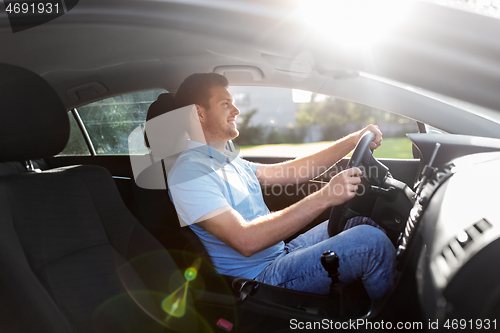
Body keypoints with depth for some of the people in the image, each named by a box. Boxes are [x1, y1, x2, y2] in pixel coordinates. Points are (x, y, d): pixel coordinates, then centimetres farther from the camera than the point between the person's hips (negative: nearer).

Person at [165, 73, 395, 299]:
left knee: (362, 223, 9)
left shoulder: (229, 162, 14)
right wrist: (324, 198, -31)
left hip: (279, 254, 10)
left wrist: (354, 140, 4)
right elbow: (245, 241, -29)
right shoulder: (190, 172, -19)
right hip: (258, 278, -9)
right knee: (372, 241, -19)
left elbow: (293, 172, 11)